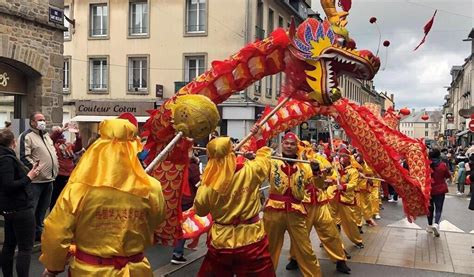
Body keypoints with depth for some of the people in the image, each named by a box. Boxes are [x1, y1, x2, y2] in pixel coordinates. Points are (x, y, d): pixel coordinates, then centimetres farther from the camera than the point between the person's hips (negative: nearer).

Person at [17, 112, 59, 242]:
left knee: (42, 209, 16)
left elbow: (53, 153, 27)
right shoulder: (27, 136, -10)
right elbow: (23, 157, -18)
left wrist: (55, 167, 17)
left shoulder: (46, 136, 18)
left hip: (48, 179, 8)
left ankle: (38, 232, 27)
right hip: (35, 180, -8)